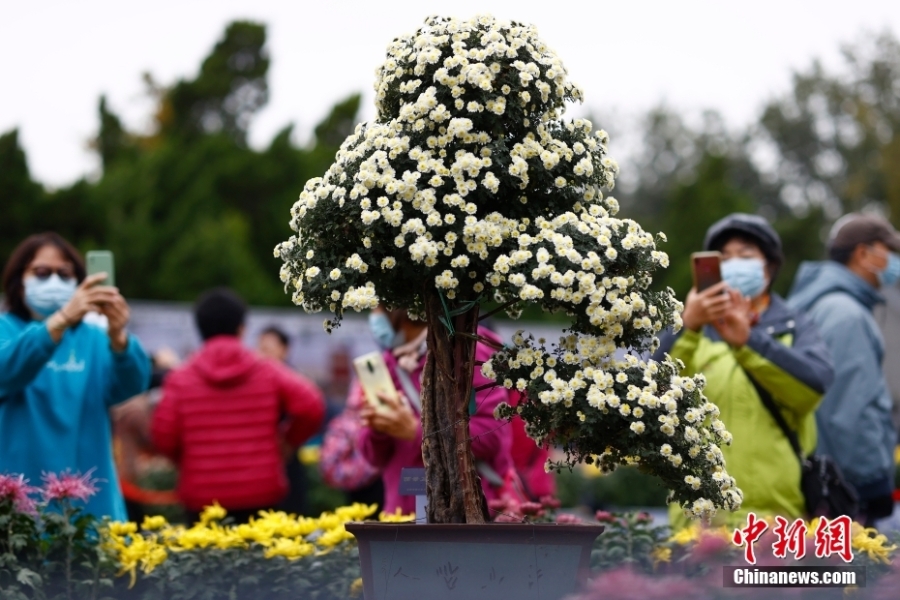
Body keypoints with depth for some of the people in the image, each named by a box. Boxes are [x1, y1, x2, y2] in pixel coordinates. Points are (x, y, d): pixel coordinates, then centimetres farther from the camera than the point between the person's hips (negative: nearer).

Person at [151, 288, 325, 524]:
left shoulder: (181, 379, -1)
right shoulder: (268, 372, 1)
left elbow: (164, 436, -6)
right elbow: (310, 406, -10)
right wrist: (288, 442, 8)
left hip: (202, 500, 0)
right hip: (261, 497, 0)